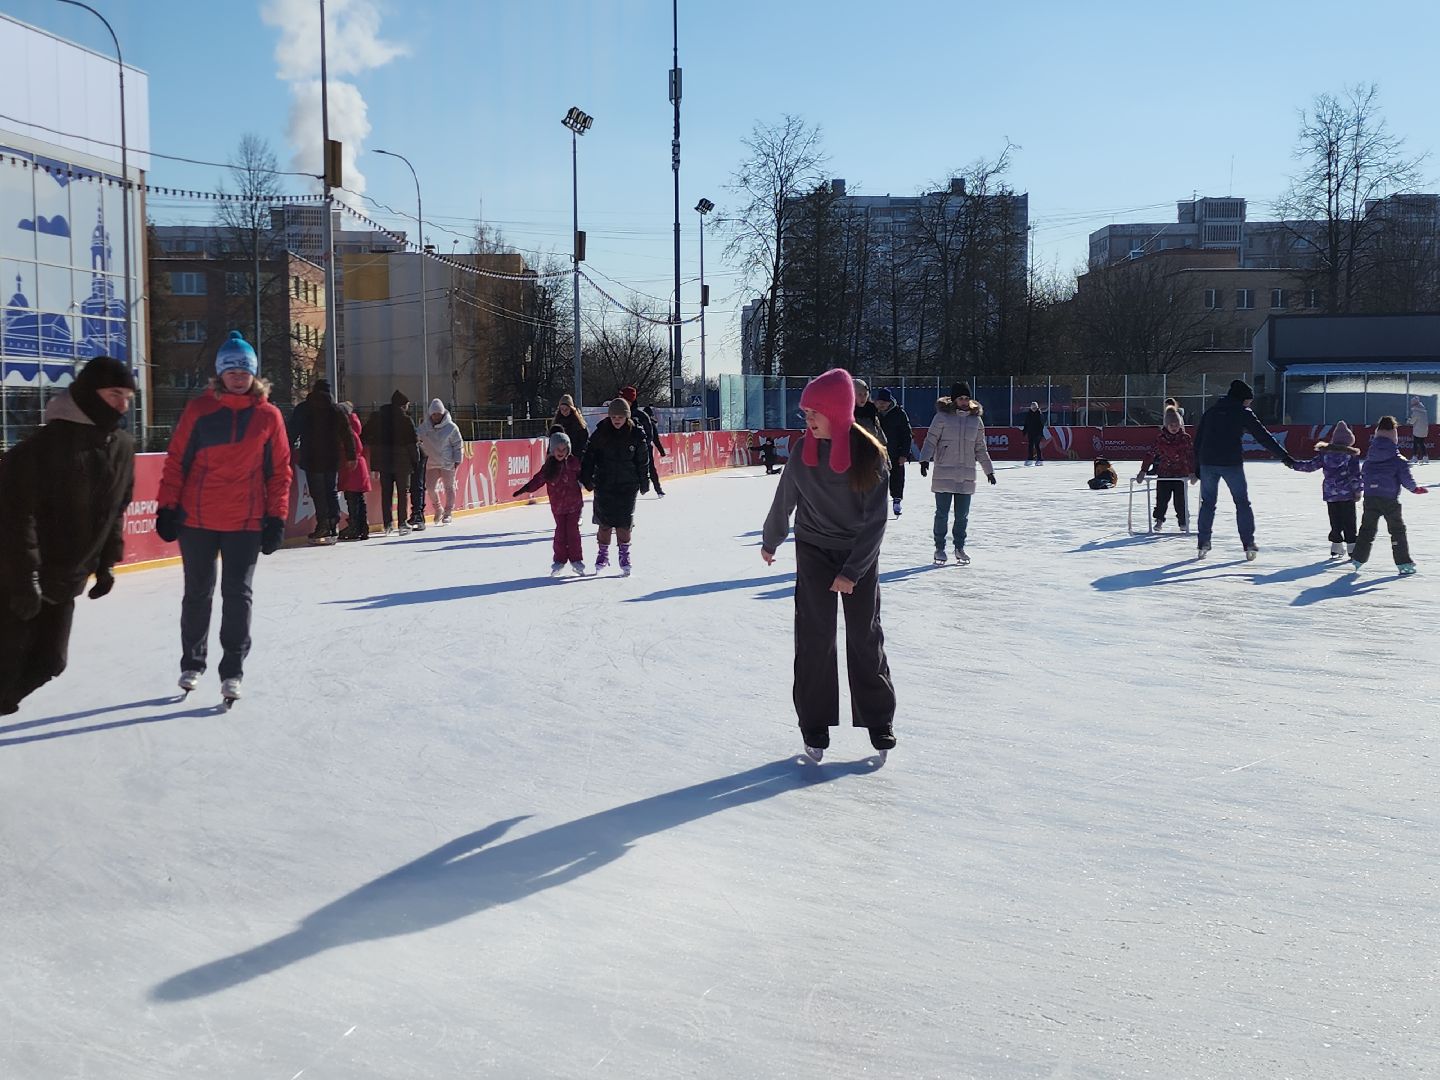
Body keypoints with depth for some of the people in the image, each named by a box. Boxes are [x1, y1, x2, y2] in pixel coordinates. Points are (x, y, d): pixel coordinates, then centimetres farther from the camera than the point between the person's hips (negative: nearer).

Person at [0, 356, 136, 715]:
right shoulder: (44, 444, -21)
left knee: (49, 661, 12)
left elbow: (115, 510, 14)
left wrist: (107, 562, 13)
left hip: (66, 581, 7)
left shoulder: (122, 446, 2)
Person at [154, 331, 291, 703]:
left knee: (238, 595, -2)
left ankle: (233, 670, 7)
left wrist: (277, 519, 0)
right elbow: (176, 461, 1)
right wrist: (167, 508, -3)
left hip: (246, 523, 0)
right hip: (197, 519, 0)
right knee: (197, 593, 11)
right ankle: (192, 663, 27)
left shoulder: (269, 416, 1)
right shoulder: (199, 410, -2)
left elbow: (280, 471, 4)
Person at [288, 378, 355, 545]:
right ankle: (334, 524, 6)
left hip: (311, 458, -3)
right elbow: (348, 435, 6)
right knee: (331, 491, 12)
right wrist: (351, 456, 9)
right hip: (332, 458, 3)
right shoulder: (337, 410, 7)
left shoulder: (302, 409, 0)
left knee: (318, 493, -3)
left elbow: (292, 433, 1)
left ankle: (323, 526, -8)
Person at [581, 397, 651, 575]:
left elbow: (643, 460, 4)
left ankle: (625, 556, 13)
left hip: (628, 486, 0)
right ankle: (602, 555, 19)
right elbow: (589, 456, 2)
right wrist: (587, 478, -2)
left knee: (624, 524, -2)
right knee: (605, 523, 2)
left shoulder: (636, 435, -3)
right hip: (604, 485, 1)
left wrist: (644, 482, 7)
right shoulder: (600, 433, -3)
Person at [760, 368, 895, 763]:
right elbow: (784, 500, 8)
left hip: (860, 553, -1)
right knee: (814, 637, -2)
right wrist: (770, 542, 20)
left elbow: (875, 520, -14)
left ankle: (879, 720, 16)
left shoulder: (870, 454, -16)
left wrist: (852, 571, -18)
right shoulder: (804, 451, -8)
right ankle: (815, 726, 7)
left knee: (866, 637, 2)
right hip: (814, 552, 2)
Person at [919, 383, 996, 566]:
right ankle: (939, 548, 13)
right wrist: (925, 460, -16)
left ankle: (959, 548, 20)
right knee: (942, 513, 2)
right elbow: (931, 440, -3)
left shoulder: (976, 420, 9)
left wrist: (989, 470, 18)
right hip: (944, 473, -3)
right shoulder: (942, 416, -2)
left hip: (966, 475, 3)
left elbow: (981, 448, 17)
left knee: (962, 515, 7)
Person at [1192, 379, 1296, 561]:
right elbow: (1264, 438, -1)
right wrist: (1285, 457, 3)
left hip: (1207, 463, 3)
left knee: (1207, 503, 13)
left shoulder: (1211, 411, 14)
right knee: (1242, 503, 7)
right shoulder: (1243, 414, 1)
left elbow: (1198, 440, 15)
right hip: (1232, 464, -3)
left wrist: (1197, 466, 19)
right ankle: (1249, 544, 1)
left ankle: (1203, 544, 9)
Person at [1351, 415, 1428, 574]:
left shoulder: (1370, 456, 5)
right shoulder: (1397, 459, -10)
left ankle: (1357, 560, 9)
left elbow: (1362, 476, 12)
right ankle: (1404, 563, 7)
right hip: (1389, 499, -4)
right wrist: (1416, 489, 8)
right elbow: (1406, 478, -9)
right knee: (1397, 530, 7)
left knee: (1367, 528, 13)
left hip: (1370, 497, 4)